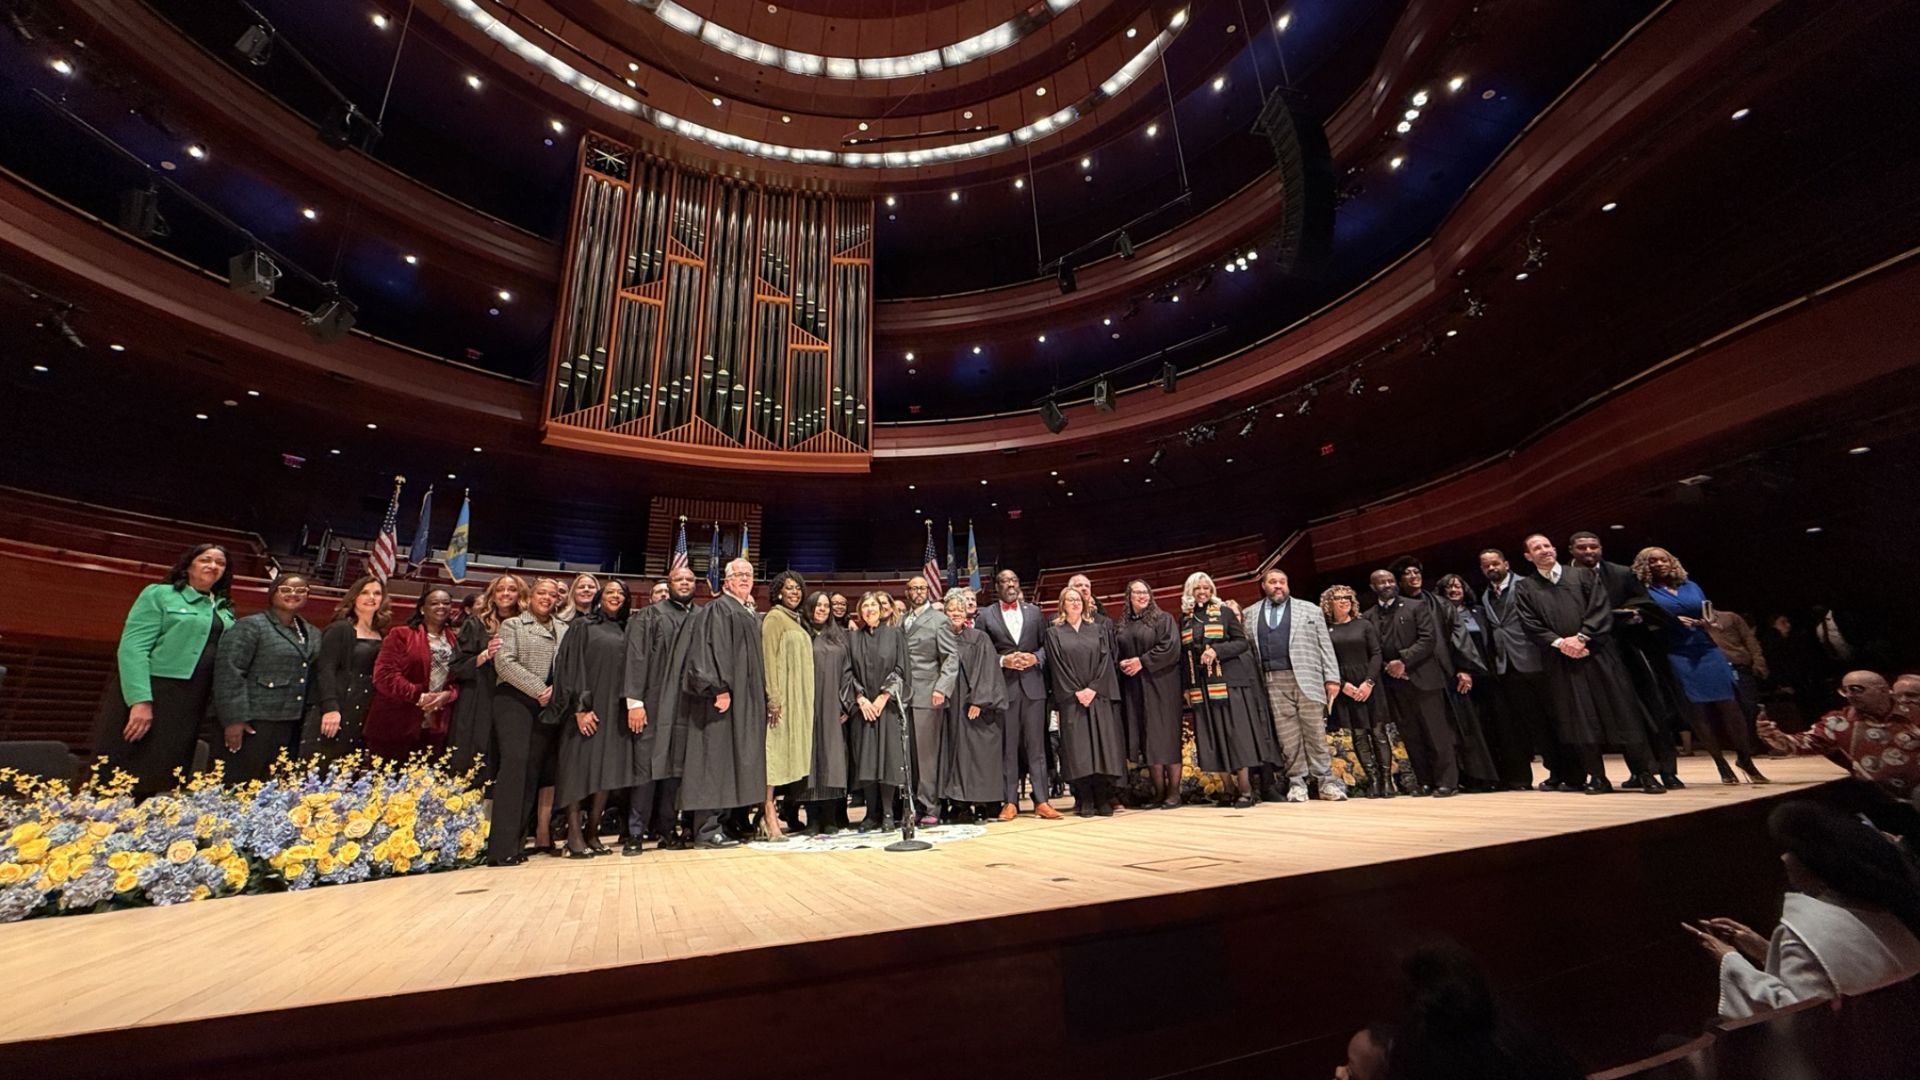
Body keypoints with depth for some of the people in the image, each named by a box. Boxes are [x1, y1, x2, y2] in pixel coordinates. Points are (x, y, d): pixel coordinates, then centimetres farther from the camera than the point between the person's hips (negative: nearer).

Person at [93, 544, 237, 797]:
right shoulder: (159, 594, 0)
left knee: (160, 779, 9)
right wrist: (140, 700, -20)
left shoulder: (225, 609, 15)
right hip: (150, 695, -4)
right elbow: (132, 647, -10)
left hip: (192, 705, 5)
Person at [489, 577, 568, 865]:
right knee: (515, 761, -14)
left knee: (534, 768, 2)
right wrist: (538, 689, -10)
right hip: (514, 700, -3)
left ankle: (533, 836, 6)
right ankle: (503, 846, -13)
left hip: (549, 704, 4)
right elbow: (504, 662, -5)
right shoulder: (512, 625, 8)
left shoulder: (564, 631, 18)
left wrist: (555, 689, -8)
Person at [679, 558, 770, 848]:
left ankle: (712, 826, 18)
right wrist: (719, 688, -25)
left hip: (746, 698, 9)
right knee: (716, 759, -6)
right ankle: (706, 831, 0)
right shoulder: (718, 609, -6)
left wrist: (762, 698, 18)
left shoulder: (751, 614, 19)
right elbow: (712, 650, -17)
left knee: (733, 760, 10)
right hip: (725, 696, -9)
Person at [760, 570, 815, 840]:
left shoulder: (799, 621, 17)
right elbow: (769, 658, -13)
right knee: (774, 751, -8)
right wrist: (773, 699, -20)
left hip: (800, 697, 8)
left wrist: (805, 699, 13)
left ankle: (792, 813, 13)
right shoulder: (774, 618, -6)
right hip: (781, 696, -8)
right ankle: (769, 817, -7)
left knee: (792, 752, 9)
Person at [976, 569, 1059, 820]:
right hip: (1004, 686, -2)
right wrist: (1003, 661, -12)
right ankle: (1010, 802, 12)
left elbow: (1046, 644, 11)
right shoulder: (985, 615, 4)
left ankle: (1041, 801, 9)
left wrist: (1036, 658, -8)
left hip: (1033, 685, 2)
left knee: (1036, 745, 4)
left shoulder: (1034, 612, 12)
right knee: (1008, 747, 4)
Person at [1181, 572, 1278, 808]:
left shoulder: (1224, 613, 3)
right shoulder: (1185, 619, 11)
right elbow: (1184, 654, 13)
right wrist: (1186, 686, 9)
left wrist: (1217, 650, -16)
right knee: (1214, 737, 2)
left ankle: (1245, 790, -1)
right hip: (1200, 686, 3)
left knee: (1236, 734, -5)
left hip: (1227, 681, -3)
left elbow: (1243, 642, -1)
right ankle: (1230, 788, 9)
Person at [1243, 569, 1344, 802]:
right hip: (1274, 682, 1)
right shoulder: (1250, 615, 13)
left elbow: (1325, 646, 6)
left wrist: (1332, 678, 0)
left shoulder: (1310, 610, 10)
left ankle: (1325, 782, 11)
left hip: (1306, 679, -1)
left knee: (1316, 731, 2)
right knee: (1287, 735, 3)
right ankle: (1296, 782, 12)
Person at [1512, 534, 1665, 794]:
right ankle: (1597, 777, 9)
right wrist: (1559, 642, -12)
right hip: (1561, 660, 0)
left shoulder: (1584, 575, 9)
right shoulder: (1525, 587, 7)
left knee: (1622, 713, 1)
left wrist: (1581, 638, -13)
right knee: (1580, 720, 2)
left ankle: (1645, 774, 11)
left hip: (1596, 653, 0)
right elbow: (1531, 624, 0)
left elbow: (1601, 610, -1)